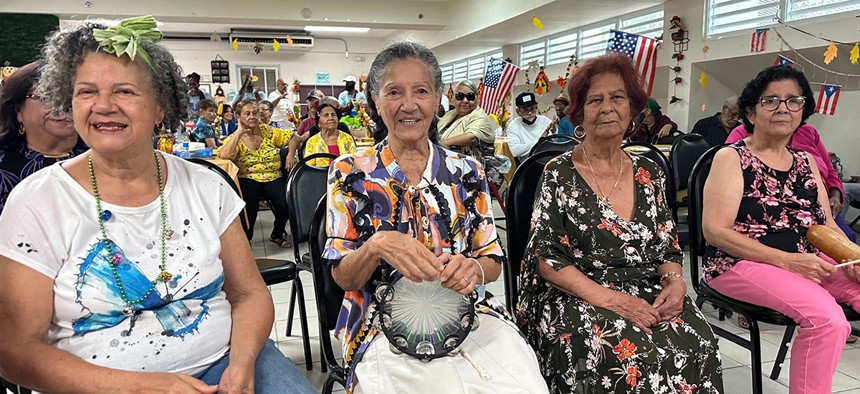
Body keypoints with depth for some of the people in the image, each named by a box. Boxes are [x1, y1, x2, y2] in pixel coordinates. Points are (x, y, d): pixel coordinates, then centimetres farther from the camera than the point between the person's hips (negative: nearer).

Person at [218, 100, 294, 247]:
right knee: (249, 206, -30)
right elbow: (224, 155, -17)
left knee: (285, 205, -23)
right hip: (248, 180, -1)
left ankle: (277, 234, 7)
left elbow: (292, 138, 12)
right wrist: (239, 132, -10)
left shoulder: (268, 131, 9)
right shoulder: (235, 139, 3)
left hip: (274, 178, 2)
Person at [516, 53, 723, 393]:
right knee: (632, 353, -31)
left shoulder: (649, 174, 10)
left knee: (697, 342, -24)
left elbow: (669, 248, 14)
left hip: (647, 293, 5)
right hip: (576, 298, -4)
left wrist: (675, 281, -9)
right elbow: (548, 259, -9)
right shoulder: (558, 175, -5)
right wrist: (608, 298, -20)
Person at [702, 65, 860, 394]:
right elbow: (715, 230, -12)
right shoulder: (731, 158, -3)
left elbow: (828, 226, 16)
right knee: (827, 318, -27)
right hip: (740, 263, -6)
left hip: (806, 261, 7)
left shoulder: (806, 161, 16)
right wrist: (788, 260, -18)